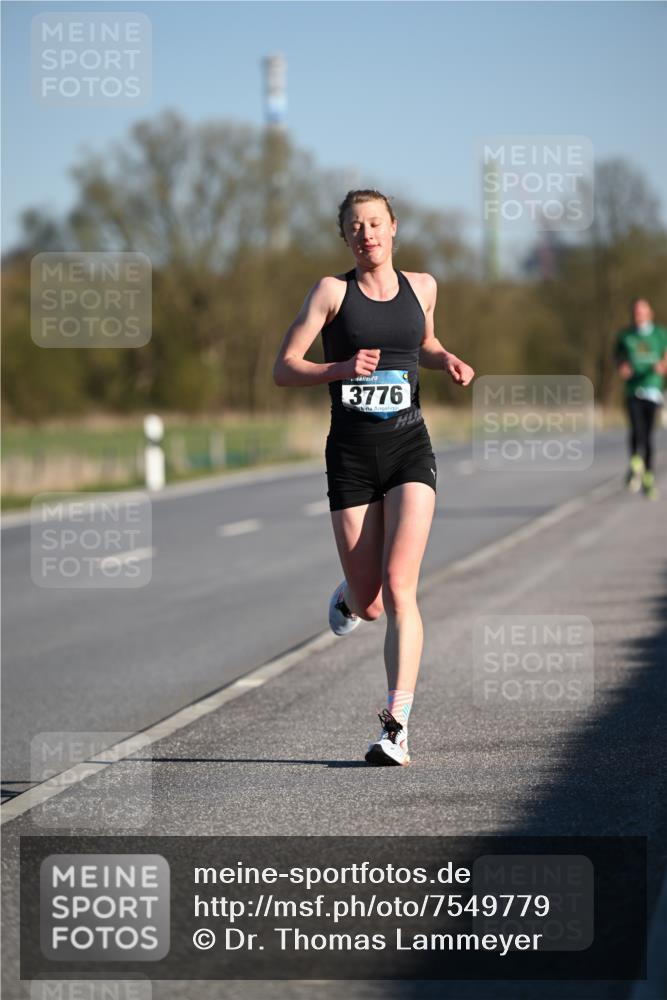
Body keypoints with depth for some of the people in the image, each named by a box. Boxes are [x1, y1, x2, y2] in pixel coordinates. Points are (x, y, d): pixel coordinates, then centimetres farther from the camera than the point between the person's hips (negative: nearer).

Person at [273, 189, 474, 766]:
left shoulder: (421, 286, 10)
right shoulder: (333, 291, 1)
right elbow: (283, 370, -2)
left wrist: (448, 362, 8)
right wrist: (342, 369, -18)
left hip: (409, 449, 1)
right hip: (351, 454, -1)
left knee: (399, 589, -16)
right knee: (369, 605, 2)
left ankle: (397, 726, -17)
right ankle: (352, 595, 41)